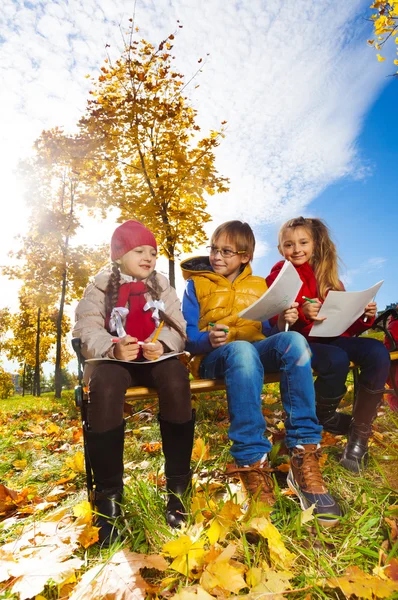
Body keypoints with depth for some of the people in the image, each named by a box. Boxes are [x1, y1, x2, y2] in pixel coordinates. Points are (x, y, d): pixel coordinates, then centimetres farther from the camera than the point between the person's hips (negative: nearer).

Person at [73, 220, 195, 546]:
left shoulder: (161, 285, 16)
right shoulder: (101, 286, 9)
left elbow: (177, 327, 5)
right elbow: (87, 329, -5)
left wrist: (162, 344, -18)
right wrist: (113, 348, -26)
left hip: (156, 358, 2)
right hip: (113, 359, -1)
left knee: (176, 378, -33)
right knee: (104, 387, -36)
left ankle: (178, 486, -20)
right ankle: (108, 495, -21)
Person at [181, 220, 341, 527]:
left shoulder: (259, 285, 20)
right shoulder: (197, 284, 10)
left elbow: (269, 333, 16)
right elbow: (188, 337, 1)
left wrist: (282, 324, -6)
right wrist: (208, 339, -21)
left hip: (258, 350, 3)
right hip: (213, 356, -3)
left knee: (293, 341, -30)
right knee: (242, 349, -39)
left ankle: (305, 457, -29)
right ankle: (253, 465, -37)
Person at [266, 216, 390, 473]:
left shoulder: (328, 277, 16)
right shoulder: (279, 277, 3)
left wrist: (365, 317, -5)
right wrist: (301, 313, -28)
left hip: (331, 338, 5)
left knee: (378, 352, -22)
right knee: (337, 360, -34)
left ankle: (359, 434, -11)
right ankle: (325, 416, 0)